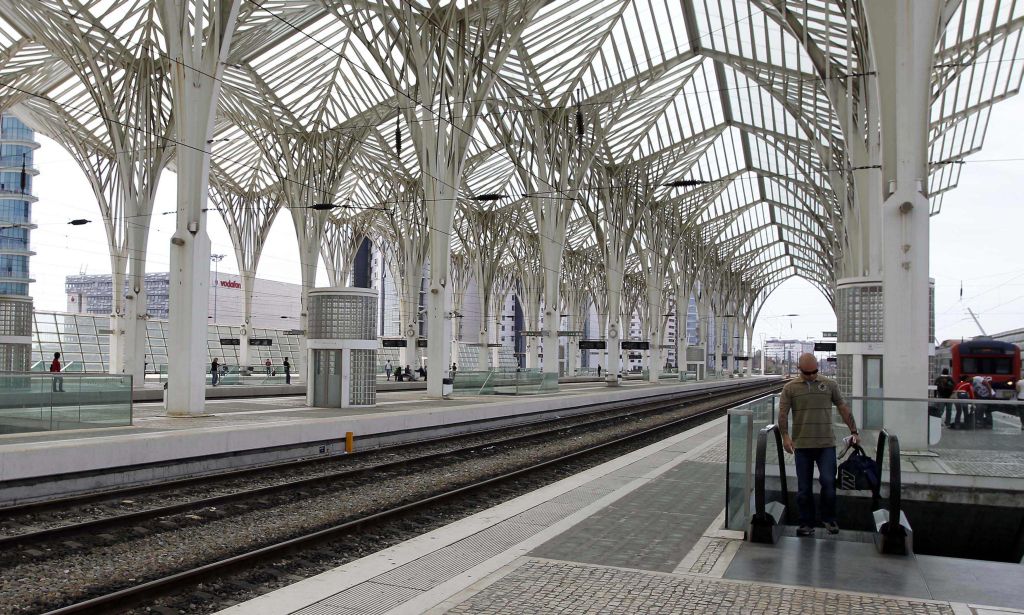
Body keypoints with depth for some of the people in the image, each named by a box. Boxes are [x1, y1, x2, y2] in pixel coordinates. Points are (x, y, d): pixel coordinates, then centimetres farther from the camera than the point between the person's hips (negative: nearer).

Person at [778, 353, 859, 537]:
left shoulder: (830, 385, 8)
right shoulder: (790, 388, 4)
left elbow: (844, 409, 12)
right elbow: (783, 413, -2)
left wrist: (854, 432, 10)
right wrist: (785, 436, -14)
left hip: (826, 444, 0)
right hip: (802, 445, 0)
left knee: (828, 481, -8)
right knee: (804, 487, 5)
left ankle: (829, 519, 13)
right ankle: (806, 523, 17)